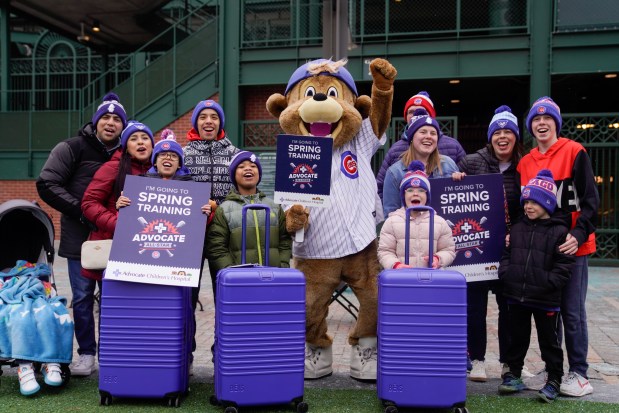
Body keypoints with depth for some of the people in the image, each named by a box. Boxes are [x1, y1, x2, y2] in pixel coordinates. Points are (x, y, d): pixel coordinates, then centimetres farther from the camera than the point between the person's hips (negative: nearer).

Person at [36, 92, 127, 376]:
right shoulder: (73, 148, -1)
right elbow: (47, 184, -8)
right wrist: (80, 210, -14)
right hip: (80, 237, -2)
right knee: (82, 296, 4)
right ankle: (86, 353, 17)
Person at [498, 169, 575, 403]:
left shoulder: (558, 232, -7)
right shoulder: (516, 229, 9)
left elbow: (564, 266, -11)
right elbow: (507, 256, 14)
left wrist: (547, 283, -19)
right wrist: (506, 273, -3)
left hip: (546, 300, -4)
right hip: (516, 296, 5)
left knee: (549, 341, 8)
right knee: (517, 337, 16)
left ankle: (554, 380, 20)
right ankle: (513, 374, 28)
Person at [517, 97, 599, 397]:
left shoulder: (574, 152, -4)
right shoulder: (525, 163, 10)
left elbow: (590, 200, -7)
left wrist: (579, 234, -19)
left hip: (571, 247, -5)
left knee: (572, 311, 0)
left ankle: (579, 374, 12)